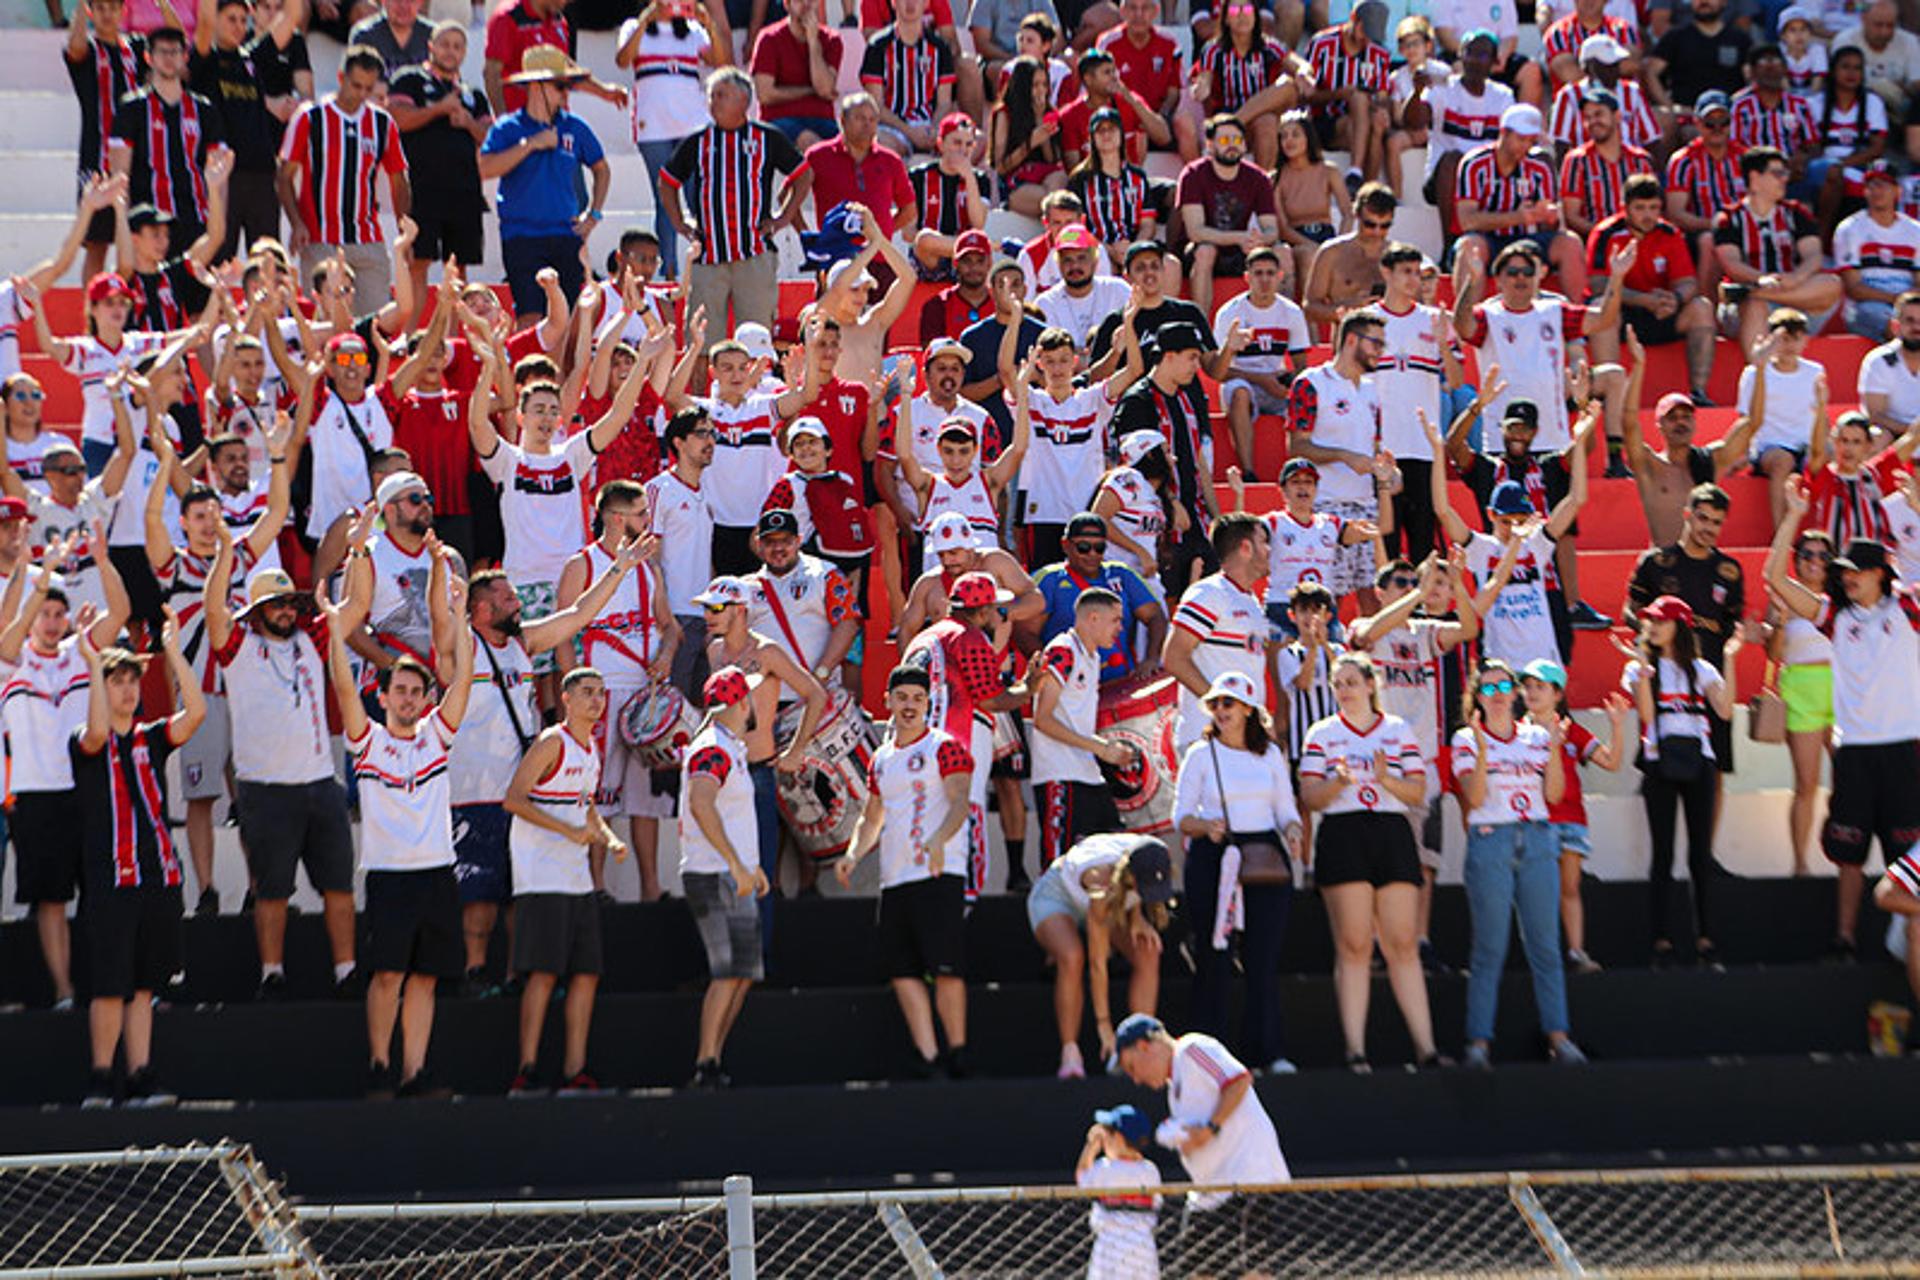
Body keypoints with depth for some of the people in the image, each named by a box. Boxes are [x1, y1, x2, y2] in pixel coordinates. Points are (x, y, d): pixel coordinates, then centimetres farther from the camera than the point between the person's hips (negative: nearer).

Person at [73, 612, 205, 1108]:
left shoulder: (151, 740, 13)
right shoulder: (84, 744, 1)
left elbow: (195, 712, -2)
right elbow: (98, 730, -23)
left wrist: (173, 651, -4)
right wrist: (93, 662, -21)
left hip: (157, 876, 4)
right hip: (110, 880, -4)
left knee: (143, 986, 7)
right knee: (110, 986, -7)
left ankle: (141, 1079, 10)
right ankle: (100, 1081, 2)